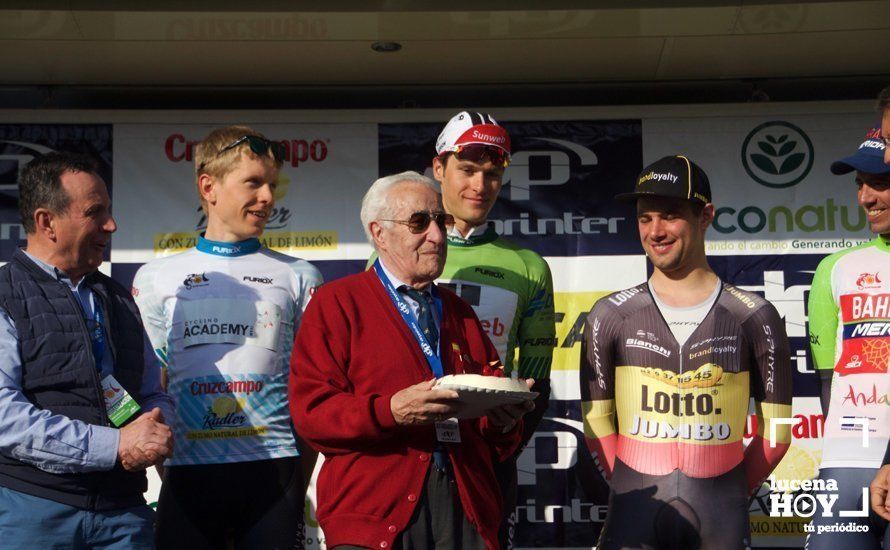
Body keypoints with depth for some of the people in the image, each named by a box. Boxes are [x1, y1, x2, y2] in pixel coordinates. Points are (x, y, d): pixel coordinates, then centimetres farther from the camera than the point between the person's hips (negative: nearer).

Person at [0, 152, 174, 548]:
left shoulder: (119, 300, 17)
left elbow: (154, 395, 23)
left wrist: (155, 432, -1)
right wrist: (114, 446, -17)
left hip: (124, 505, 5)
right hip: (33, 510, -5)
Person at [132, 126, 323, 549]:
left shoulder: (299, 278, 10)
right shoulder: (155, 279, 11)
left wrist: (300, 483, 3)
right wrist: (165, 467, 4)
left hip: (274, 470, 0)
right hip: (189, 474, 0)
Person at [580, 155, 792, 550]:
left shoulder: (754, 317, 3)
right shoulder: (610, 316, 4)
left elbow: (776, 429, 6)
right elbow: (596, 422, 6)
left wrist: (730, 494, 2)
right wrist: (632, 490, 0)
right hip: (634, 517, 0)